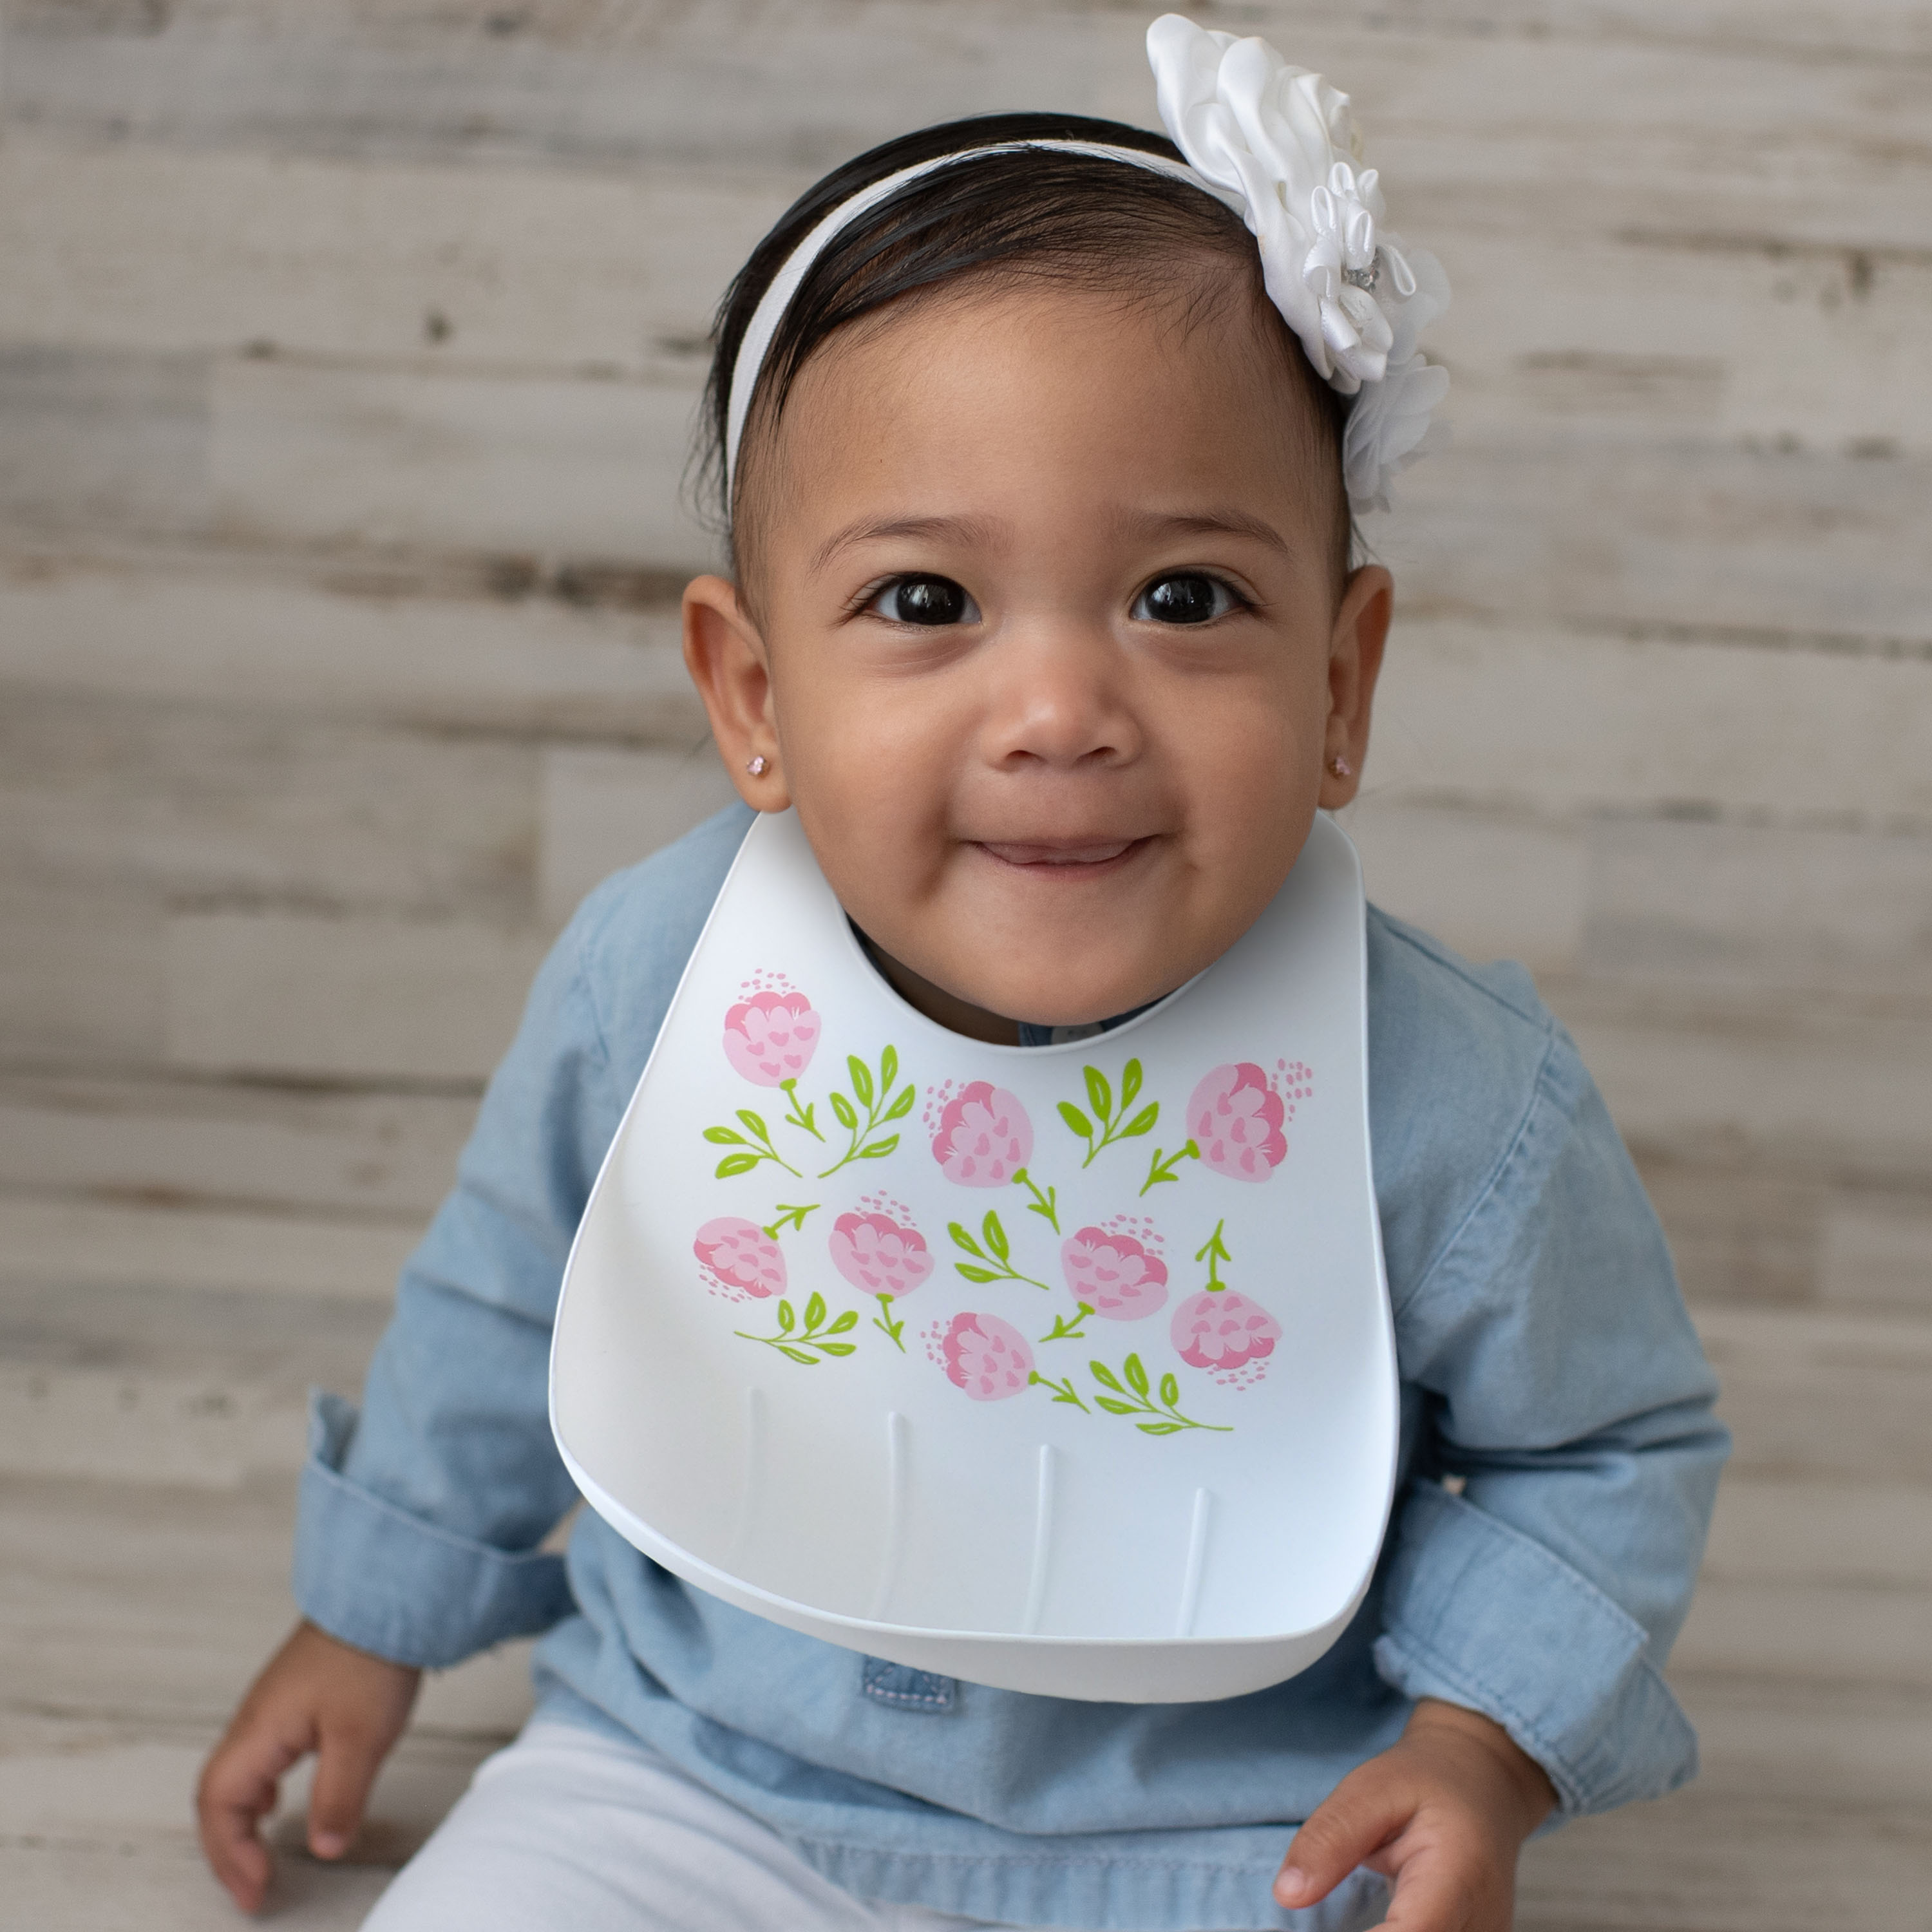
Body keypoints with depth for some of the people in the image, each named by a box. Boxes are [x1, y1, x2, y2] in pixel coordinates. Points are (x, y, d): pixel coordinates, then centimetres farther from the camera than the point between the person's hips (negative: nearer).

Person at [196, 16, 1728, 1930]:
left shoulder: (1460, 1120, -23)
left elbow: (1611, 1444, -1)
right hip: (698, 1769, 1)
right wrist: (371, 1619, 15)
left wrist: (1485, 1743, -16)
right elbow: (508, 1309, 4)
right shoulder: (650, 975, -17)